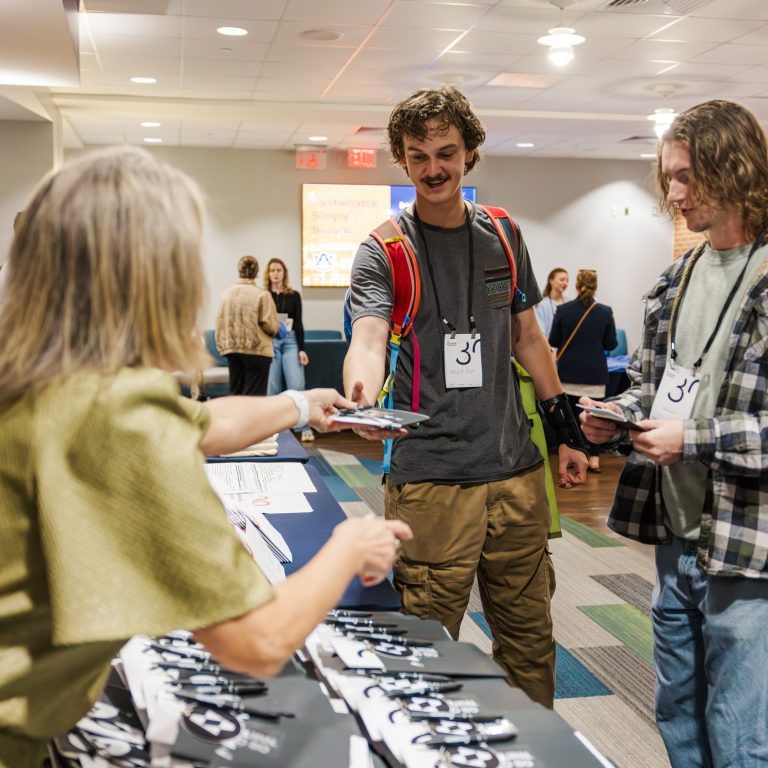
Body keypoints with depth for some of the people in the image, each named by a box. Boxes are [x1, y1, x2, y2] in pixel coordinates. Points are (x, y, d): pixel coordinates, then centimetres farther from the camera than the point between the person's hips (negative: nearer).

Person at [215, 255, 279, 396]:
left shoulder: (228, 292, 2)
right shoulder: (261, 295, -11)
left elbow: (219, 321, 3)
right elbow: (270, 325, -12)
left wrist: (221, 345, 13)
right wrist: (275, 331, 10)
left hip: (232, 349, 5)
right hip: (257, 350, -4)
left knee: (236, 393, 12)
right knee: (254, 394, 1)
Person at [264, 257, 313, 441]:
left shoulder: (294, 296, 7)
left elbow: (298, 323, 6)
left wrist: (302, 349, -2)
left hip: (290, 341, 0)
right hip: (270, 342, 0)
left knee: (297, 386, -8)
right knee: (272, 388, 2)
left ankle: (306, 428, -6)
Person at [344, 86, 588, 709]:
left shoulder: (503, 236, 11)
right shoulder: (384, 252, -3)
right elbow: (368, 338, -20)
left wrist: (567, 428, 14)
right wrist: (361, 402, -42)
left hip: (517, 470, 5)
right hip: (430, 478, -4)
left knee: (529, 634, 15)